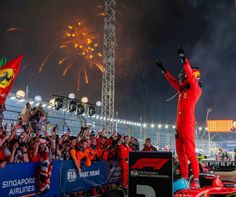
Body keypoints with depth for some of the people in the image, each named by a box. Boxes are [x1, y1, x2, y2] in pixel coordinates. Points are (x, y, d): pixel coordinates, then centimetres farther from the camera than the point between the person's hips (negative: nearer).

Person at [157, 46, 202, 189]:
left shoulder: (196, 90, 0)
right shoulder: (183, 91, 20)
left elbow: (190, 74, -13)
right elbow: (173, 81, 31)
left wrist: (184, 60, -20)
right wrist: (163, 69, 35)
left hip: (188, 124, -8)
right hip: (179, 124, 8)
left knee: (190, 152, -11)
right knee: (180, 153, 7)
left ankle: (196, 179, -6)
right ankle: (185, 178, 13)